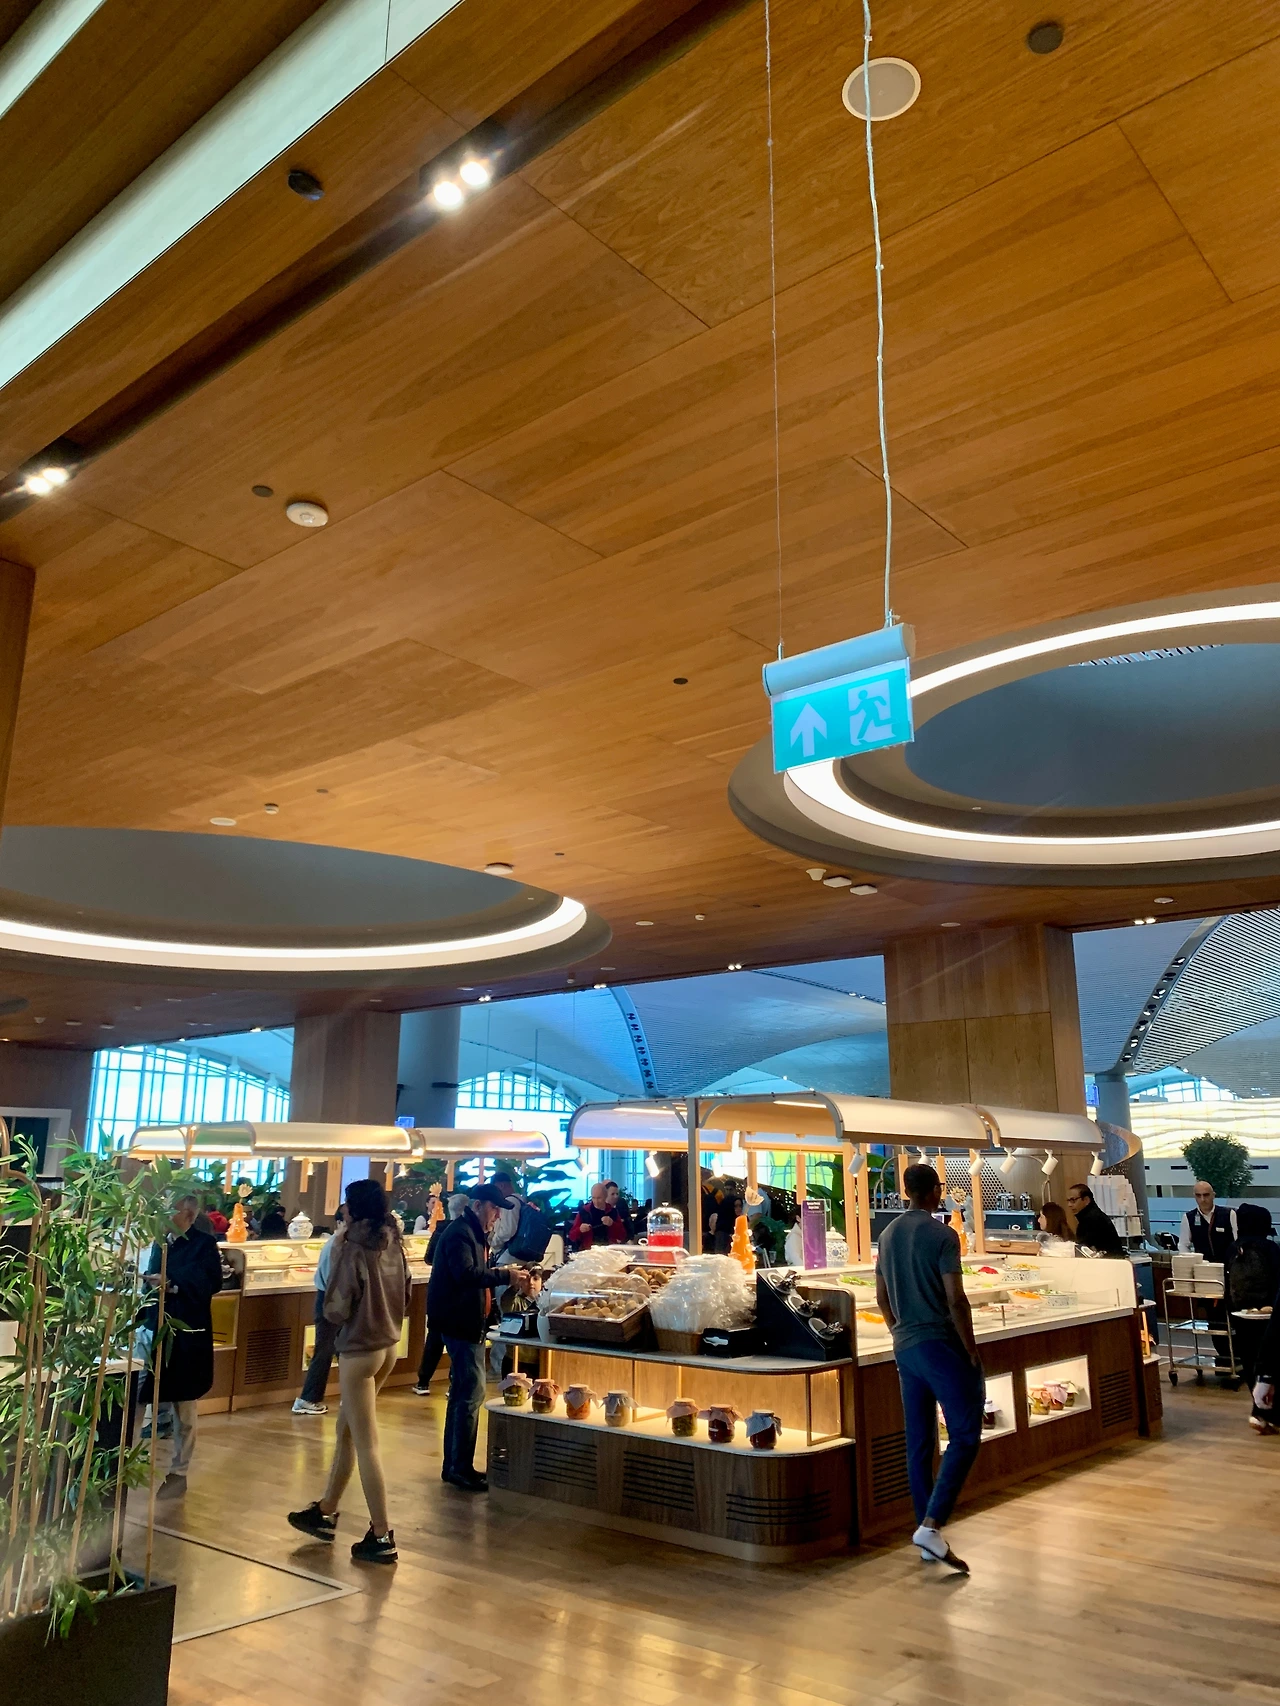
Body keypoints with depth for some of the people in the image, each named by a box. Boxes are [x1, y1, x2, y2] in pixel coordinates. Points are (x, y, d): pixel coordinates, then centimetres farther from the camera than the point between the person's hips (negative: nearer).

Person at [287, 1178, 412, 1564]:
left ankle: (382, 1537, 6)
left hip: (359, 1352, -8)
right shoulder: (394, 1246, 2)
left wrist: (335, 1255, -9)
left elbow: (335, 1311, -15)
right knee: (346, 1429, 21)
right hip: (390, 1347, 8)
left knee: (365, 1444, 1)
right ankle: (325, 1512, 35)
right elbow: (404, 1300, 12)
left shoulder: (353, 1251, -19)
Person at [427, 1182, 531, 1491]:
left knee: (462, 1393, 15)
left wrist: (509, 1279, 3)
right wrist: (506, 1275, -29)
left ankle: (454, 1466, 23)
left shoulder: (475, 1234, 17)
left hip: (468, 1323, 11)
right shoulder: (459, 1233, -16)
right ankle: (461, 1469, -3)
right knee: (471, 1393, -9)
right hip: (459, 1323, -11)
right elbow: (465, 1274, -30)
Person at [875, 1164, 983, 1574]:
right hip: (941, 1344, -7)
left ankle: (926, 1533, 15)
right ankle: (931, 1525, -15)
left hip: (905, 1349, 7)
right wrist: (972, 1351, -7)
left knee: (919, 1444, 11)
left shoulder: (889, 1234, 11)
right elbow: (956, 1300, -15)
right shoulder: (942, 1235, -11)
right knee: (964, 1437, -4)